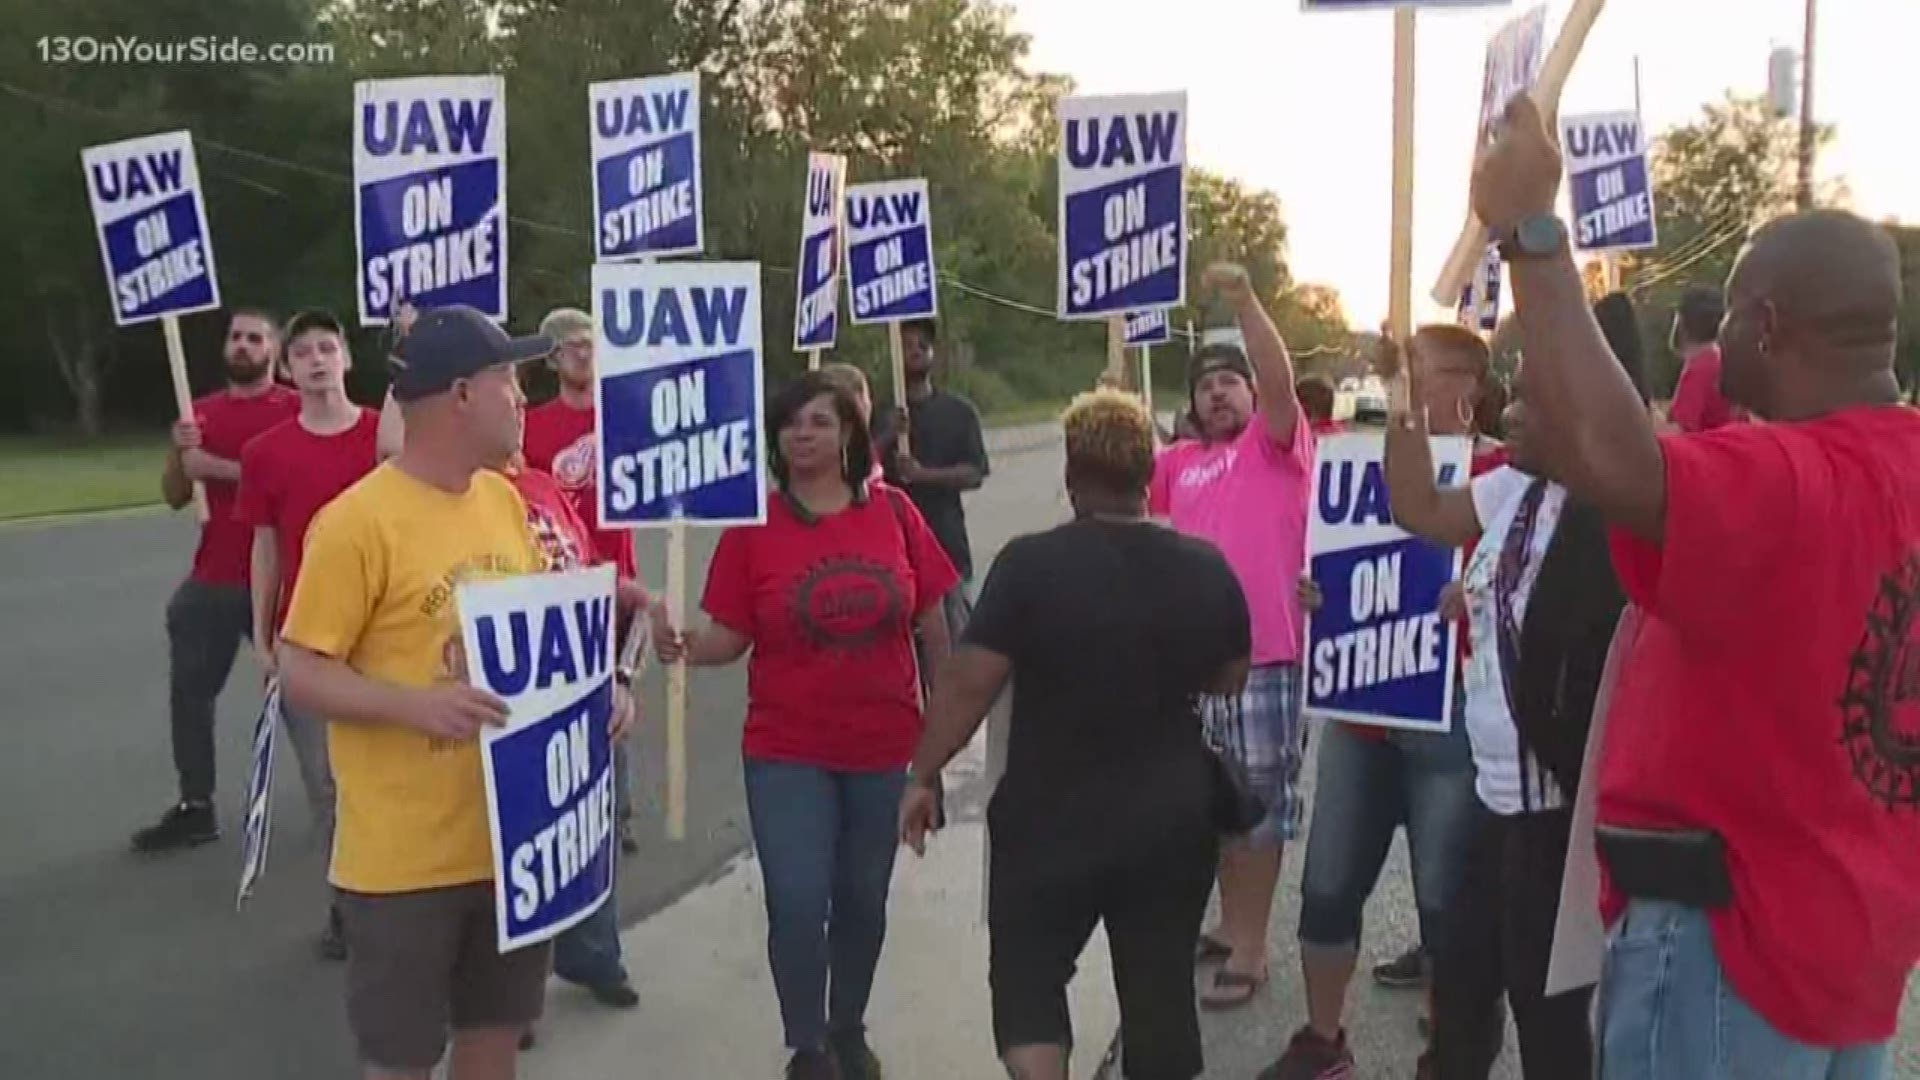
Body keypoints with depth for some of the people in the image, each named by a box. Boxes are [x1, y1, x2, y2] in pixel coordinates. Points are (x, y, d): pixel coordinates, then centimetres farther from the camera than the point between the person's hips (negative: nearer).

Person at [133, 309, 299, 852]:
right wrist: (180, 452, -6)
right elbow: (175, 496, 13)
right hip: (211, 580, 6)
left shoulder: (295, 409, -4)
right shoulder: (202, 412, 13)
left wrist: (221, 468, -19)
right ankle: (195, 807, 17)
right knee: (190, 689, 8)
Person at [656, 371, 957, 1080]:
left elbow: (932, 620, 4)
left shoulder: (893, 511, -3)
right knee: (797, 903, -6)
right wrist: (685, 647, -27)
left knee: (862, 900, 16)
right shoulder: (753, 525, -6)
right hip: (788, 751, -2)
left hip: (885, 745, 2)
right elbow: (730, 637, -6)